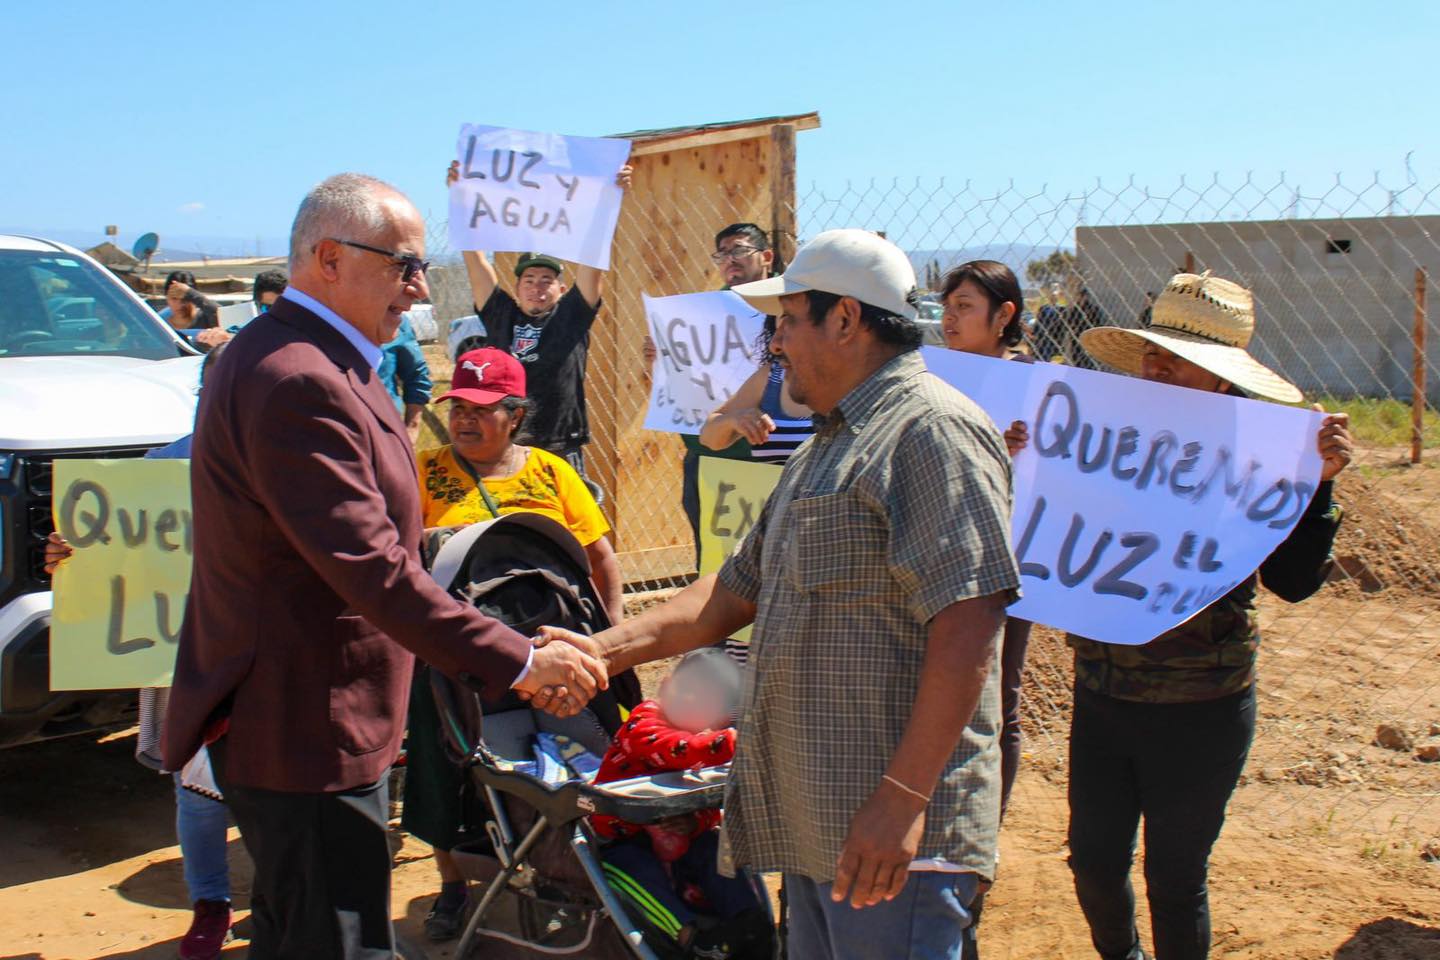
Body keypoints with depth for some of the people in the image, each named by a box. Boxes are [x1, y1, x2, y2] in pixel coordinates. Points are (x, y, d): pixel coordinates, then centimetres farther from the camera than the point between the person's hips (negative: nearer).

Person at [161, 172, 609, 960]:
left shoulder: (284, 358, 13)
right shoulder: (298, 383, -25)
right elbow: (372, 570, -30)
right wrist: (518, 661, -27)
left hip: (295, 722, 11)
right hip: (304, 735, -11)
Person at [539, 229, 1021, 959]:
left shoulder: (932, 430, -12)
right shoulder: (825, 450, 20)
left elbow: (968, 622, -22)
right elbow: (741, 589, 20)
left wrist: (905, 795, -24)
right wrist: (604, 647, 8)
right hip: (814, 820, 10)